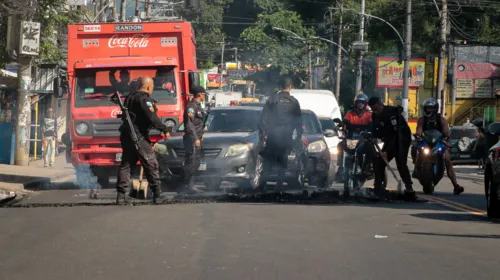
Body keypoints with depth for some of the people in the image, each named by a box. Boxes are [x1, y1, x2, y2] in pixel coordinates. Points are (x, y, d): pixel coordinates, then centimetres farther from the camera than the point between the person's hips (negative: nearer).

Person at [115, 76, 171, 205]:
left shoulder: (130, 97, 16)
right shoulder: (144, 99, -12)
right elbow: (152, 118, -20)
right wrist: (165, 130, -15)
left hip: (126, 135, 9)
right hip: (138, 136, -9)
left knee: (126, 164, 10)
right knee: (151, 164, -3)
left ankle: (121, 195, 5)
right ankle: (157, 195, -5)